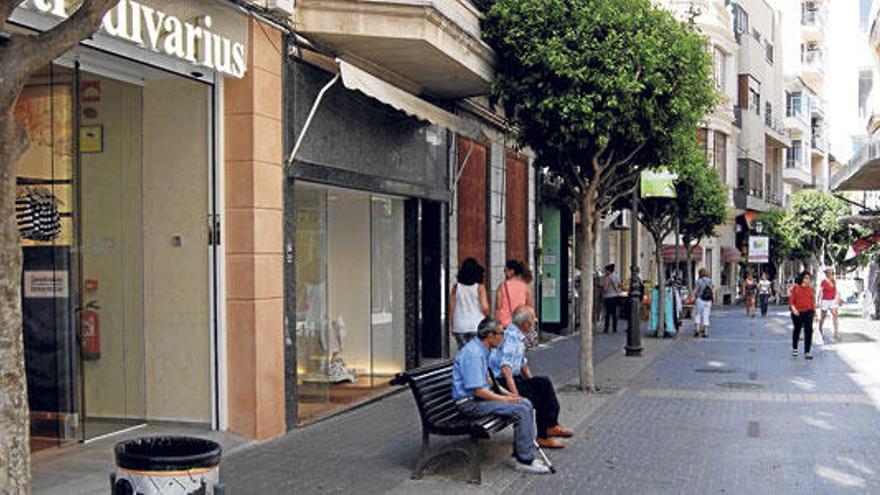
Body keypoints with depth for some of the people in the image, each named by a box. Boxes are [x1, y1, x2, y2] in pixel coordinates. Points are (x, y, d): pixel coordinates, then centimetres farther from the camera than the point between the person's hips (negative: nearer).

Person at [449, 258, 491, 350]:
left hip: (460, 327, 2)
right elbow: (485, 308, -9)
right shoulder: (480, 287, -5)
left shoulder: (456, 287, 1)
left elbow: (451, 308, 2)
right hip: (477, 325, -2)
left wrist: (452, 326, 11)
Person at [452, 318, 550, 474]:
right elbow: (478, 391, -23)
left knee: (526, 404, 2)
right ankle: (524, 460, -9)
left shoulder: (482, 350, 12)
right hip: (470, 403, -10)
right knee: (521, 410, -18)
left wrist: (506, 394, 10)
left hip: (481, 396, 10)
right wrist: (504, 399, -13)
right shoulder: (473, 353, -21)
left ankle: (520, 455, 4)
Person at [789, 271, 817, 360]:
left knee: (809, 331, -12)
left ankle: (807, 352, -10)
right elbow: (791, 300, -6)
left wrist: (814, 311, 12)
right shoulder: (796, 288, -3)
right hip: (797, 313, -1)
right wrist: (793, 308, -21)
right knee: (797, 330, 15)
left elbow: (813, 301, 12)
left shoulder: (811, 289, 5)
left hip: (808, 312, 1)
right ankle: (794, 348, 38)